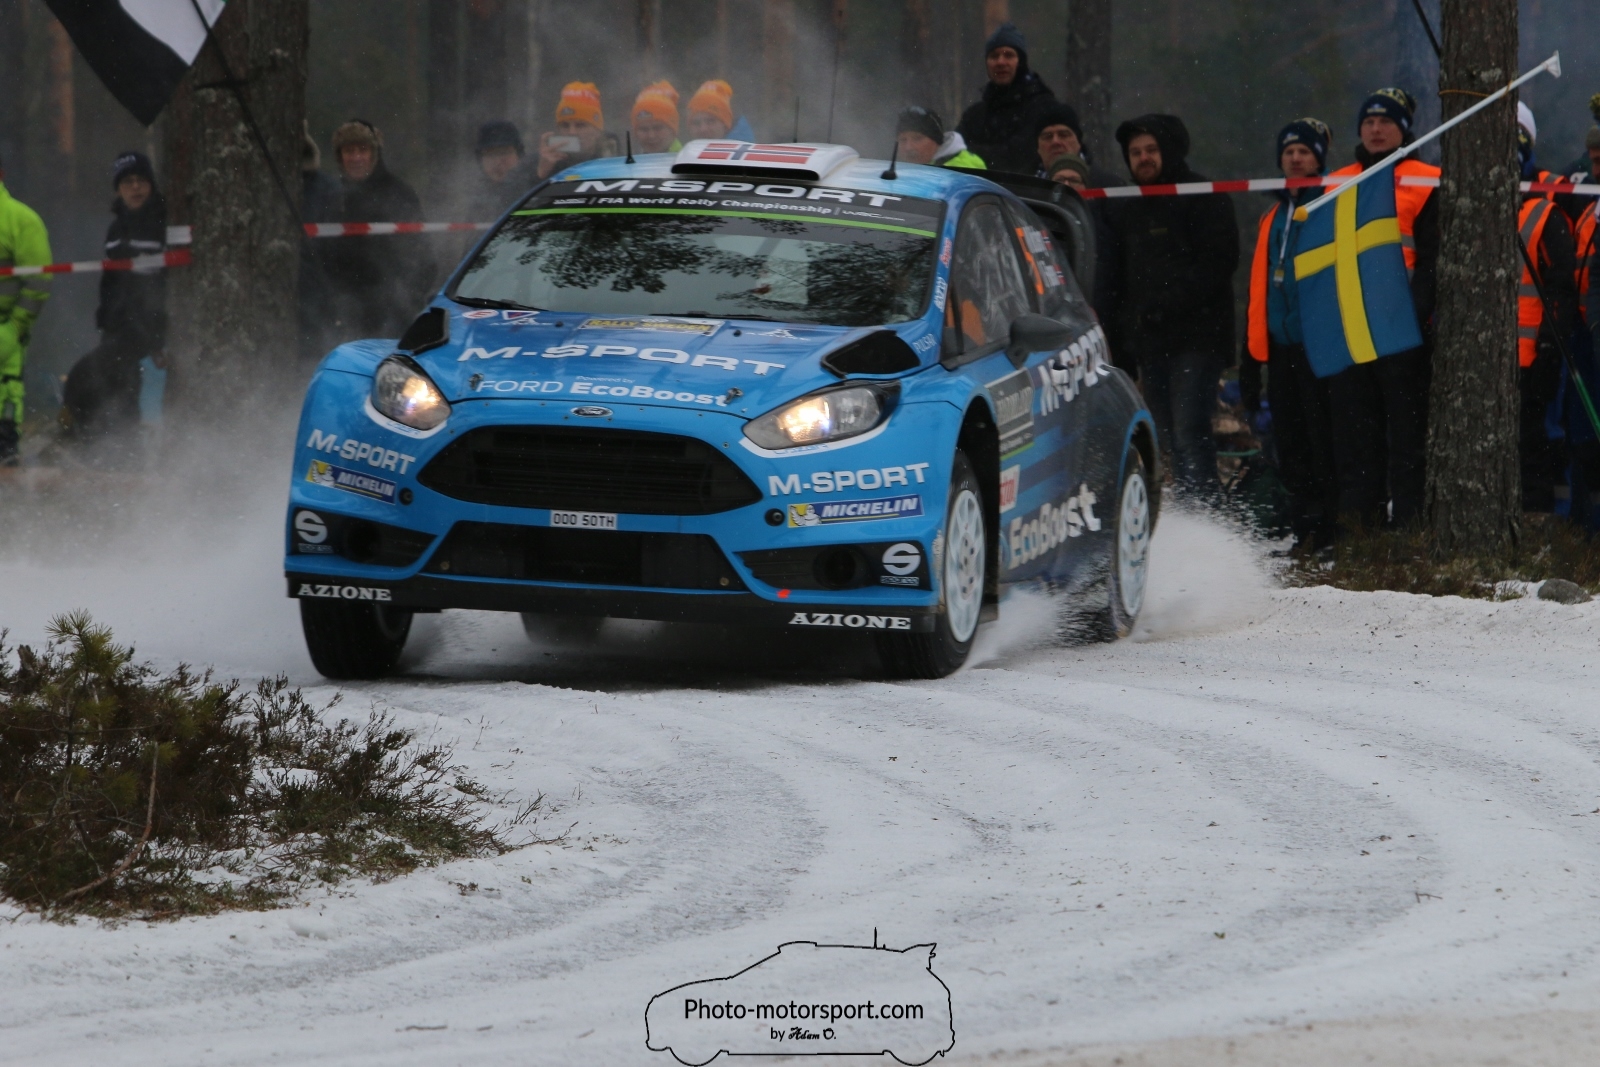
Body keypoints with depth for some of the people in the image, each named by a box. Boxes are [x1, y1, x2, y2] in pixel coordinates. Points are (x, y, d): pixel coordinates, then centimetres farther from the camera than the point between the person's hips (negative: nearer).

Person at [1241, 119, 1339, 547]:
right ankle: (1303, 526, 11)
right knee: (1289, 443, 6)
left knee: (1322, 436, -8)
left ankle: (1326, 525, -5)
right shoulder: (1273, 218, 21)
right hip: (1280, 346, 7)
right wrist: (1250, 356, 18)